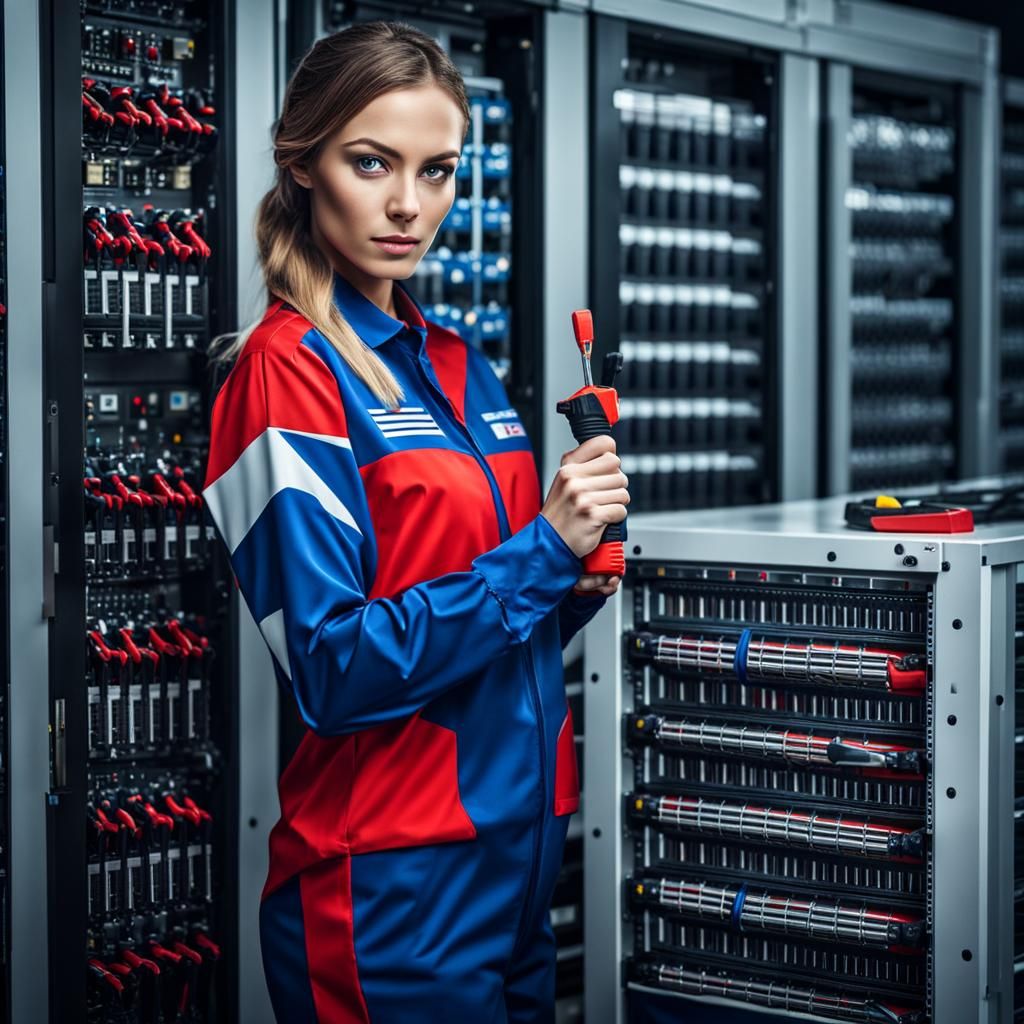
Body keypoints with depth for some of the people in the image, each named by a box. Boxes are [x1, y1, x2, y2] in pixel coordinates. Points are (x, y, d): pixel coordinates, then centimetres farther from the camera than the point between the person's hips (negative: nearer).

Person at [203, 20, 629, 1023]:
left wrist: (578, 582, -2)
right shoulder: (288, 370, -13)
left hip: (516, 850, 8)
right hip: (392, 890, -8)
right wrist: (542, 550, -19)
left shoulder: (459, 368, 11)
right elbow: (334, 670, -19)